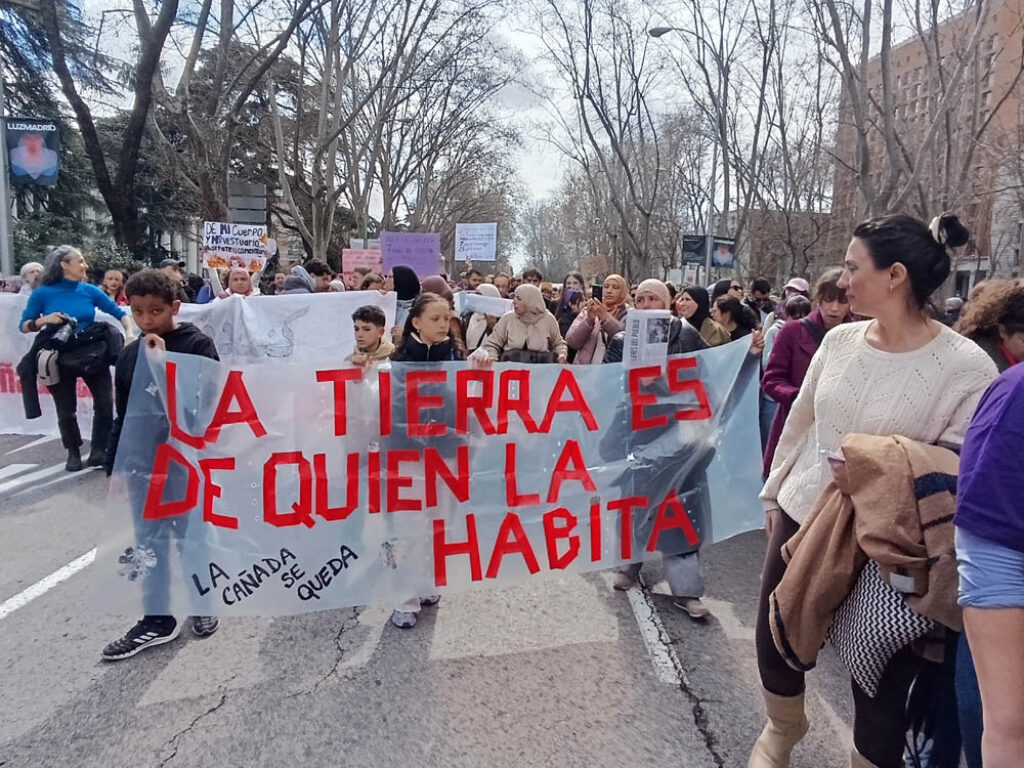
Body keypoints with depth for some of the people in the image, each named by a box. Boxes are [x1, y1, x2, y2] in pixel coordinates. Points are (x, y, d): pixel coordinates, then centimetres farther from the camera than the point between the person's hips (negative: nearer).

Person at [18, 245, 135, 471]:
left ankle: (98, 450, 13)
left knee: (105, 404, -2)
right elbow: (24, 325, -3)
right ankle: (73, 453, 27)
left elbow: (119, 312, 0)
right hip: (60, 359, -1)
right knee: (66, 411, 8)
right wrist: (44, 320, -21)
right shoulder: (43, 293, -7)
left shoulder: (90, 290, -3)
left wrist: (130, 332, -16)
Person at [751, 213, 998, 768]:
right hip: (803, 515, 5)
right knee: (773, 640, 19)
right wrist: (775, 493, 14)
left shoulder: (967, 367, -17)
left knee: (880, 681, 10)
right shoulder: (839, 339, -2)